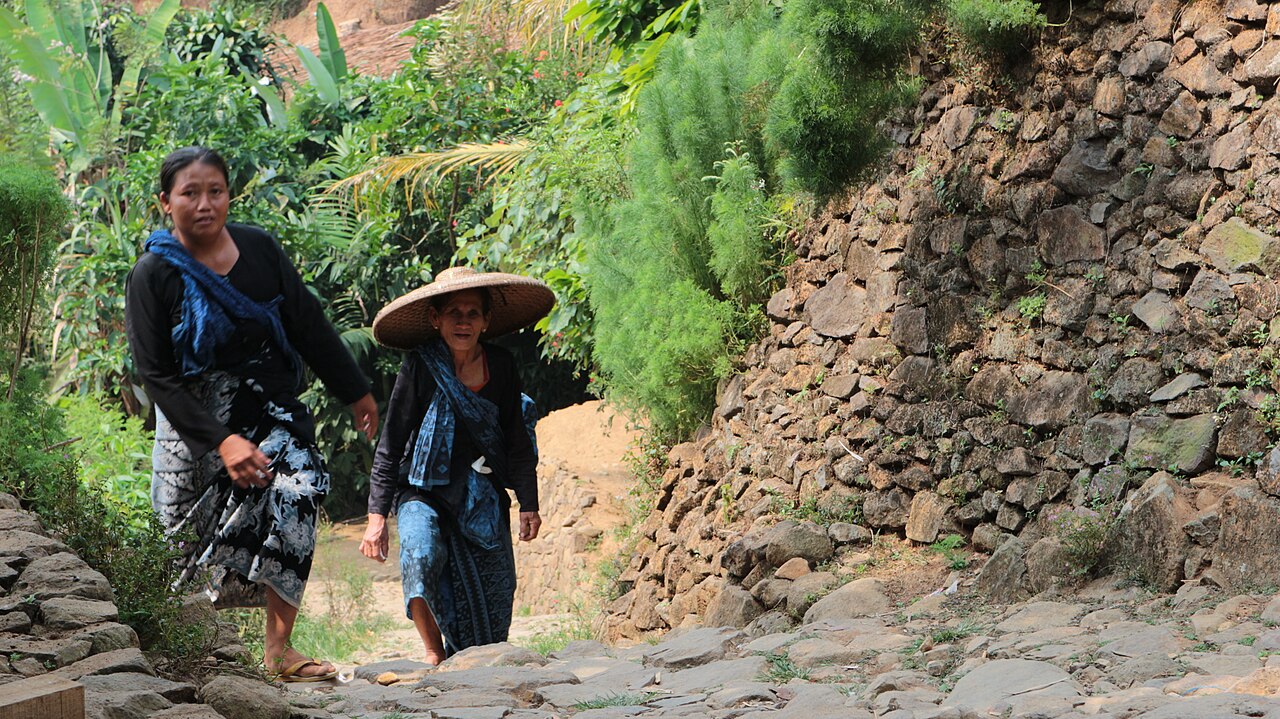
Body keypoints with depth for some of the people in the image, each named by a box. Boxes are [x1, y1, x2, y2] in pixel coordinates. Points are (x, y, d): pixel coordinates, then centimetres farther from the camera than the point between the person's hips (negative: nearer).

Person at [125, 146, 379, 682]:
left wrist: (356, 392, 13)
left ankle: (278, 648, -17)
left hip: (270, 403, 2)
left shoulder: (257, 248, 1)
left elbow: (309, 326, 9)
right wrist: (221, 441, -21)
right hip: (196, 417, -2)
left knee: (296, 488, -20)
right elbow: (157, 376, -13)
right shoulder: (154, 275, -9)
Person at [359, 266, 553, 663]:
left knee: (494, 594, -3)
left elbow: (518, 442, 9)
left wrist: (529, 504, 7)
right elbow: (389, 448, -7)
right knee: (421, 553, -31)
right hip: (424, 492, -3)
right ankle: (434, 654, -15)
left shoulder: (501, 366, -2)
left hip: (483, 496, 3)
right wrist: (377, 515, -11)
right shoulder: (420, 368, -11)